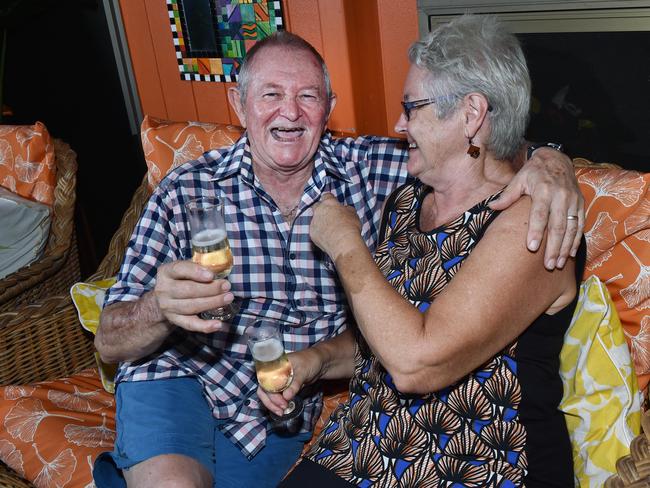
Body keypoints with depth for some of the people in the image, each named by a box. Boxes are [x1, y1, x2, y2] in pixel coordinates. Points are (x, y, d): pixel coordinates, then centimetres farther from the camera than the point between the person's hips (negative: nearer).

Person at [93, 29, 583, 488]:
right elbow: (110, 342, -11)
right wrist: (160, 307, -34)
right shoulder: (187, 189, -11)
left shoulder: (369, 170, -5)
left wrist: (549, 161, -25)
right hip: (178, 380, -2)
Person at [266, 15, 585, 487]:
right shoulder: (406, 201, 6)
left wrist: (345, 245, -15)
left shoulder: (528, 222, -16)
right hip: (360, 450, 5)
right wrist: (317, 358, -1)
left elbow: (416, 363, -26)